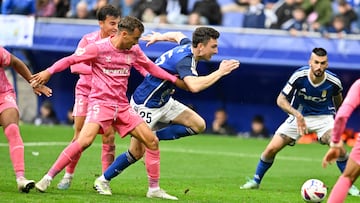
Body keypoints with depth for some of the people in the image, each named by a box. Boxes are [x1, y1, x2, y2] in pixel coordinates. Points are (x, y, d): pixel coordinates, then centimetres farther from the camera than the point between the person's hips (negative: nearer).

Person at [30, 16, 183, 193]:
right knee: (85, 140, -27)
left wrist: (174, 79, 23)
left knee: (152, 141, 1)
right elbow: (70, 60, -6)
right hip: (100, 103, -6)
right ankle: (48, 178, -19)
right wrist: (49, 72, -18)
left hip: (122, 106, 6)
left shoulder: (134, 51, 8)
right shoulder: (99, 48, -9)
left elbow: (150, 67, 24)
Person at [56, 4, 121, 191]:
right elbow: (75, 65, -19)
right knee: (80, 136, -3)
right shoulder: (88, 40, -11)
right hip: (86, 91, -1)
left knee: (109, 137, -7)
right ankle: (68, 176, 10)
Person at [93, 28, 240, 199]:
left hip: (164, 102, 9)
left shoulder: (188, 45, -2)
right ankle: (103, 180, 17)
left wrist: (160, 37, 39)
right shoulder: (185, 60, -31)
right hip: (145, 105, -9)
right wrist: (220, 72, -39)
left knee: (198, 124, -5)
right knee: (137, 152, -2)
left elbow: (178, 35, 21)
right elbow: (194, 86, -48)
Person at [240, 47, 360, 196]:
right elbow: (281, 100, -17)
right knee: (272, 149, -8)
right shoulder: (299, 76, -23)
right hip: (299, 116, 0)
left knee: (339, 147, -26)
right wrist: (297, 115, -33)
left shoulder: (333, 82, -19)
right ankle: (256, 181, 16)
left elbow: (338, 99, 6)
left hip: (323, 116, 0)